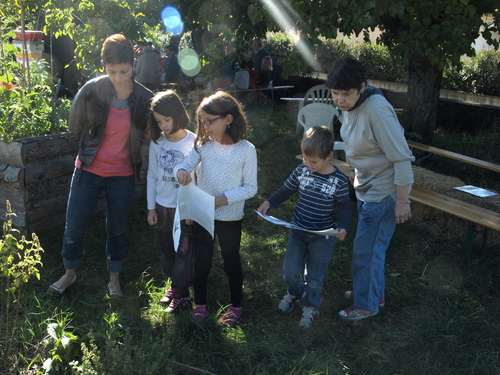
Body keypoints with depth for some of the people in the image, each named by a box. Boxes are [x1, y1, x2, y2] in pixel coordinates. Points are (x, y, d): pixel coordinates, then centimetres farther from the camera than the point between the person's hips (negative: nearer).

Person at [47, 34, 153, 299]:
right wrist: (92, 147, 5)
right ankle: (70, 273, 35)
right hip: (89, 169, 0)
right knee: (74, 226, 9)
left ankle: (114, 279, 35)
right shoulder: (91, 91, -13)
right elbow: (75, 128, 2)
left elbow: (146, 137, 5)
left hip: (123, 174, 0)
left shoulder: (144, 99, -11)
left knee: (117, 229, 15)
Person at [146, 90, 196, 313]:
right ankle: (173, 284, 37)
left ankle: (182, 294, 20)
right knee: (166, 250, 17)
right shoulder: (157, 142, 0)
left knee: (183, 252, 5)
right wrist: (151, 207, 7)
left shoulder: (193, 143, -14)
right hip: (162, 206, 5)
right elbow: (152, 176, 7)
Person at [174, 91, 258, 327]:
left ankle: (235, 306, 33)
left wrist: (226, 198, -24)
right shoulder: (204, 144, -5)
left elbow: (250, 188, -10)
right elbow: (187, 164, -10)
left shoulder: (246, 150, -14)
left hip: (230, 217, -2)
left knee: (231, 261, 15)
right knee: (201, 261, 14)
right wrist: (181, 170, -34)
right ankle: (200, 304, 33)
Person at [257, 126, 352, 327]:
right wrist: (268, 202, -11)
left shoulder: (339, 180, -15)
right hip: (298, 231, 3)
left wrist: (342, 227, -26)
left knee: (314, 276, 11)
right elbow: (286, 191, 6)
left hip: (322, 237, -3)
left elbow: (344, 208, -7)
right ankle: (295, 292, 42)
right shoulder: (301, 171, -7)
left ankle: (310, 306, 36)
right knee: (289, 271, 10)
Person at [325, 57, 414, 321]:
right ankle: (375, 292, 42)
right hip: (366, 187, 9)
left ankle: (366, 305, 23)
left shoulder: (377, 111, -29)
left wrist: (402, 201, -23)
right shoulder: (349, 106, -2)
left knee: (365, 251, 3)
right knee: (372, 247, 23)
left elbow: (402, 159, -27)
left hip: (382, 192, -9)